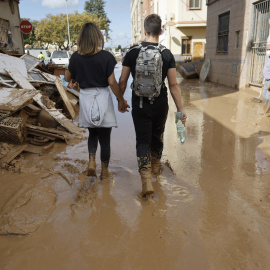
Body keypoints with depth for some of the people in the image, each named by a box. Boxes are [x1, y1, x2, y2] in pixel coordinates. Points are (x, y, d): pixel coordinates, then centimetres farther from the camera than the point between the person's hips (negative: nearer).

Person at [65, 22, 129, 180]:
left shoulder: (76, 57, -1)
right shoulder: (105, 56, -10)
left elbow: (67, 78, 11)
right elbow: (112, 82, -11)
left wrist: (73, 81, 33)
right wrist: (121, 100, -1)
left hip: (85, 97, 3)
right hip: (102, 97, -3)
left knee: (93, 133, 23)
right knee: (105, 137, 9)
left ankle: (92, 161, 4)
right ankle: (105, 172, 19)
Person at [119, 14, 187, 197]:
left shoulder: (132, 52, -5)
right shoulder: (167, 54, -5)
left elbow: (122, 81, 0)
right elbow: (173, 85, -6)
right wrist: (180, 110, 0)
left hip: (140, 105, -1)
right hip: (160, 105, 2)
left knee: (143, 141, 5)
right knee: (157, 137, 22)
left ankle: (146, 180, -6)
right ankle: (156, 168, 42)